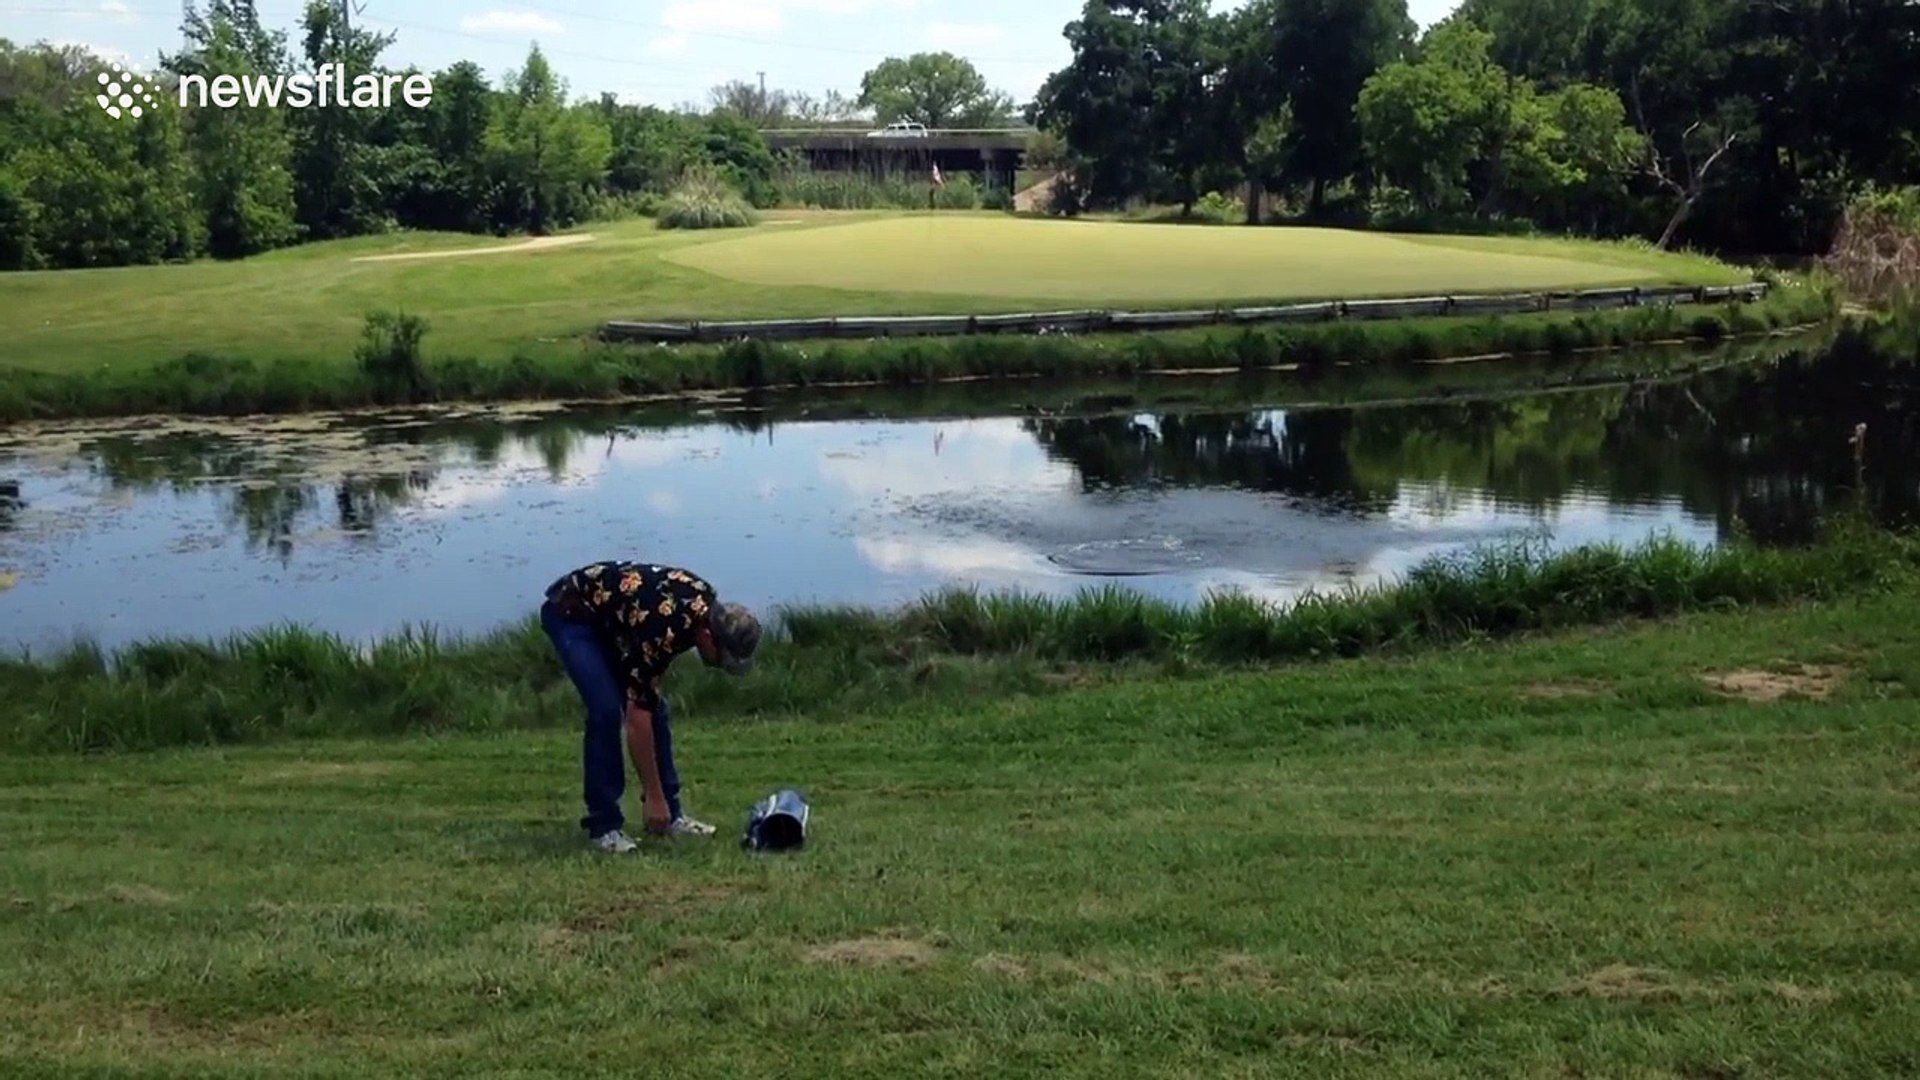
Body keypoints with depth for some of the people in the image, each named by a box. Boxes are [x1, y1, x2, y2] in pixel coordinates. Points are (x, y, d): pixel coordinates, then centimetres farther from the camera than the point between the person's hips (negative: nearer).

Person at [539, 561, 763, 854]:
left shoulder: (706, 604, -14)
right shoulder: (660, 630, -37)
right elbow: (636, 717, -33)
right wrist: (654, 798, -29)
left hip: (609, 616, 8)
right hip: (570, 614, -8)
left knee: (656, 708, 0)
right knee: (607, 710, -21)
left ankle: (670, 814, 8)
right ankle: (604, 824, -11)